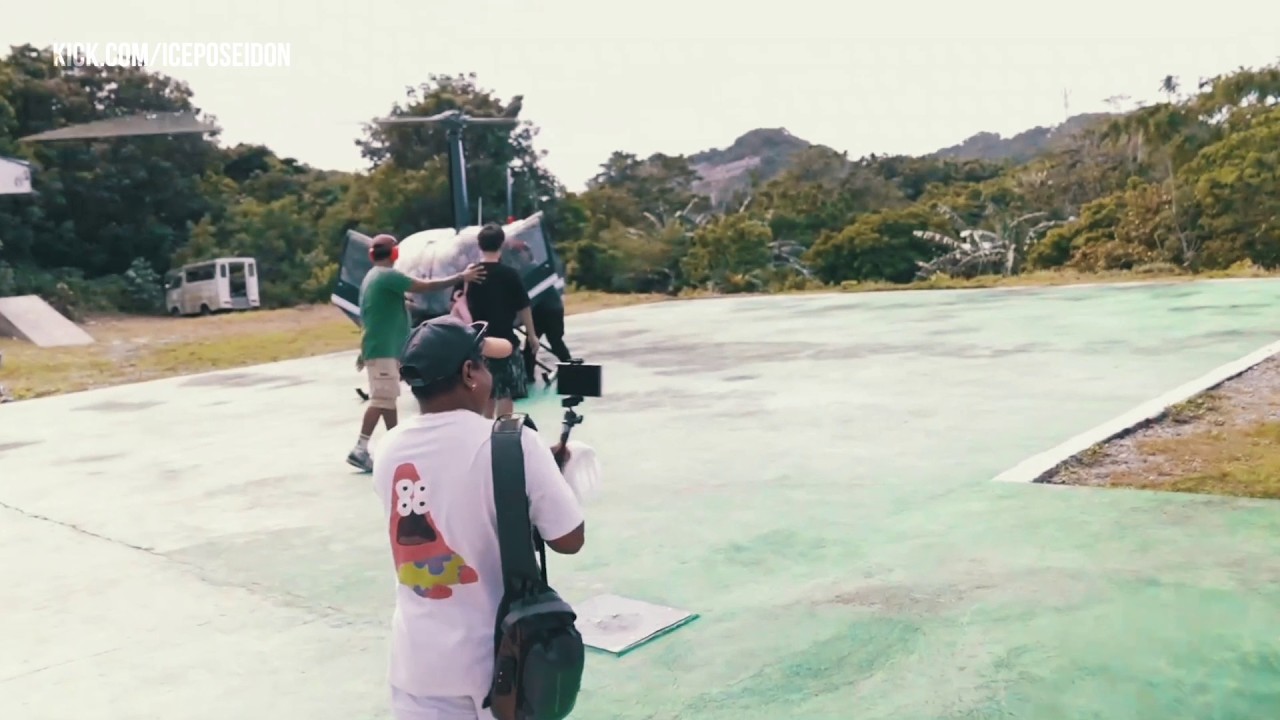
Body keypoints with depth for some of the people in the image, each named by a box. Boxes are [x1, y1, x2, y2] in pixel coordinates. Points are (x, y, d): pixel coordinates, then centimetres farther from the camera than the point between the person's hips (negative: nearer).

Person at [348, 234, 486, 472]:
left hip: (381, 348, 10)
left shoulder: (372, 277, 17)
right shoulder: (388, 276, -15)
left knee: (388, 399, 13)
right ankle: (360, 449, -12)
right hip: (382, 350, -10)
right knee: (381, 400, -11)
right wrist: (460, 277, -12)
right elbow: (426, 286, -18)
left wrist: (363, 351, 24)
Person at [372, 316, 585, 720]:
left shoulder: (390, 450, -1)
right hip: (501, 657, -3)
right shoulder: (514, 445, -16)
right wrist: (552, 472, 8)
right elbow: (569, 539, -8)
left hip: (418, 661, 4)